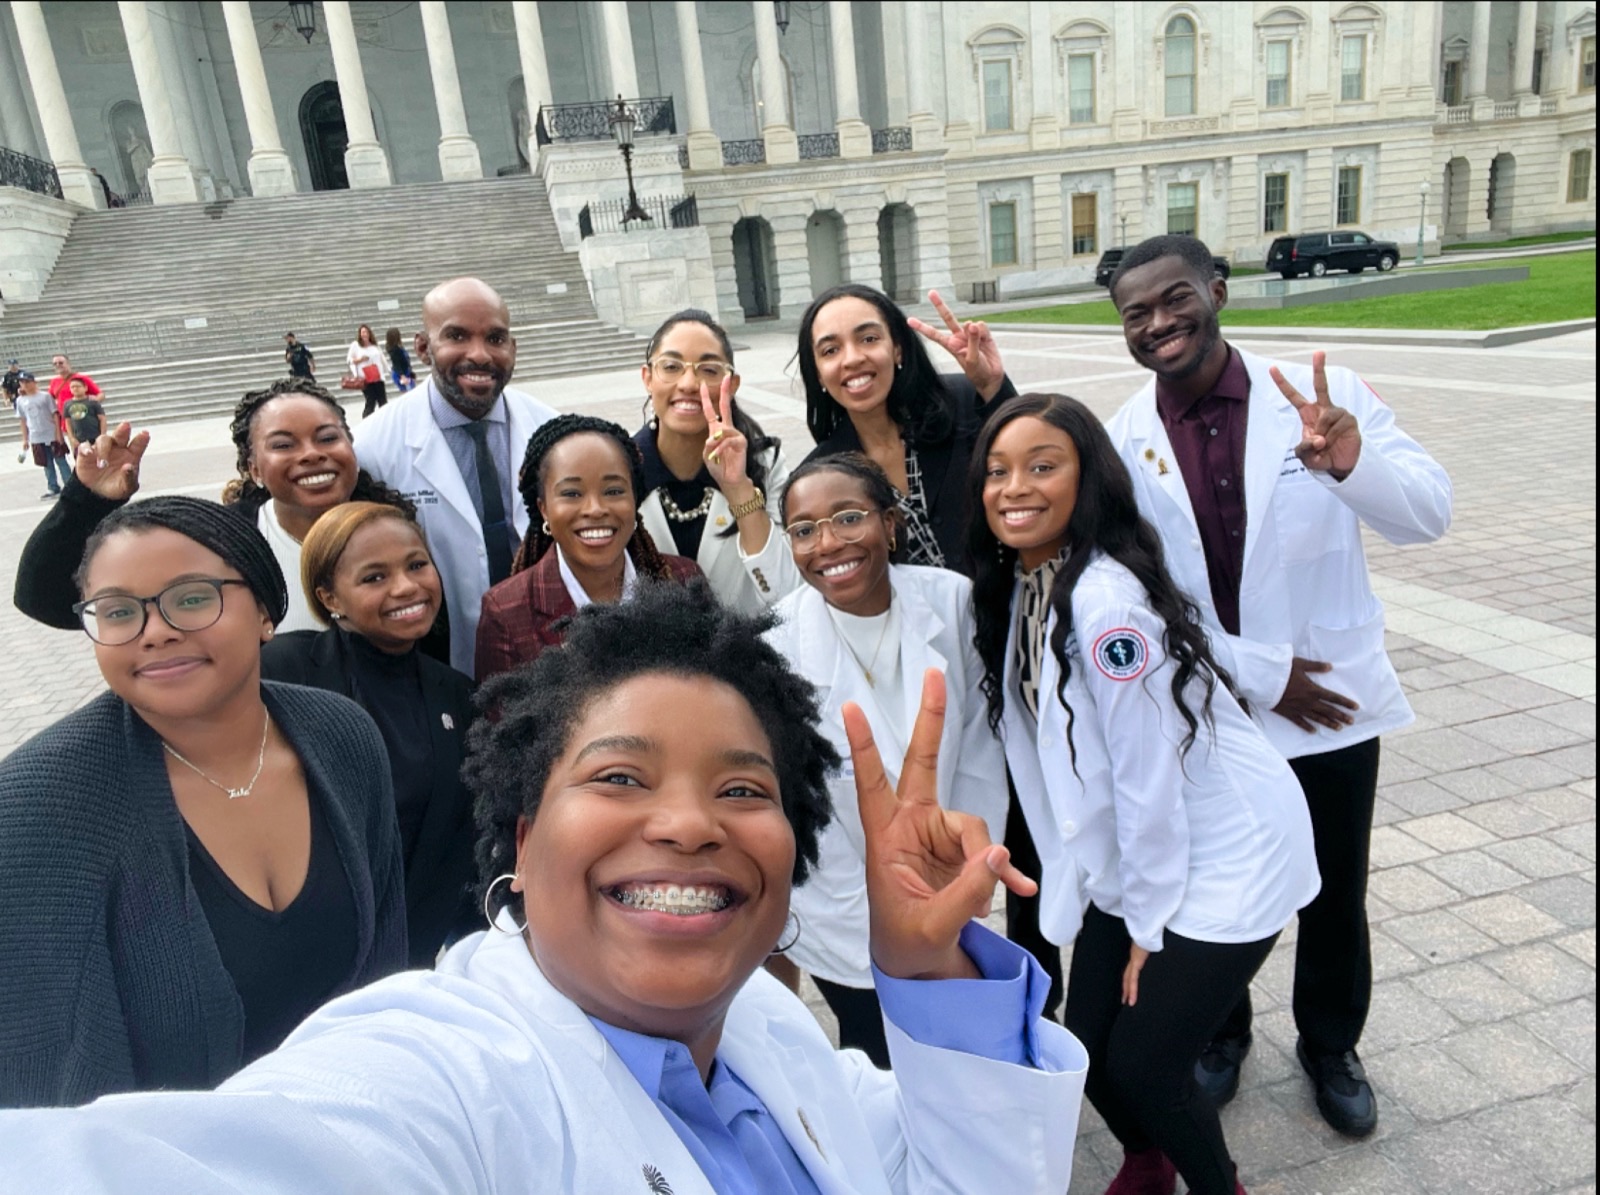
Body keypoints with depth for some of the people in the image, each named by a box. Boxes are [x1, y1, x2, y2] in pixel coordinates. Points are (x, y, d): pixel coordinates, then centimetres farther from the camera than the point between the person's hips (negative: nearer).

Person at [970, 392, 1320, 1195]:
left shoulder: (1104, 600, -28)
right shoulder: (1018, 587, -2)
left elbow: (1150, 774, -23)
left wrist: (1148, 923, -10)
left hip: (1226, 858, -7)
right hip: (1130, 857, 7)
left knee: (1141, 1063, 0)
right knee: (1087, 1052, 11)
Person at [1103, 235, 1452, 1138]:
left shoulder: (1327, 395, -10)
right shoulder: (1123, 443, -10)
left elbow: (1431, 513, -15)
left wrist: (1351, 463, -37)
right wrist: (1263, 677, -15)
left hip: (1336, 702, 0)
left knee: (1335, 895, 18)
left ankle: (1332, 1045, 46)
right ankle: (1221, 1031, 46)